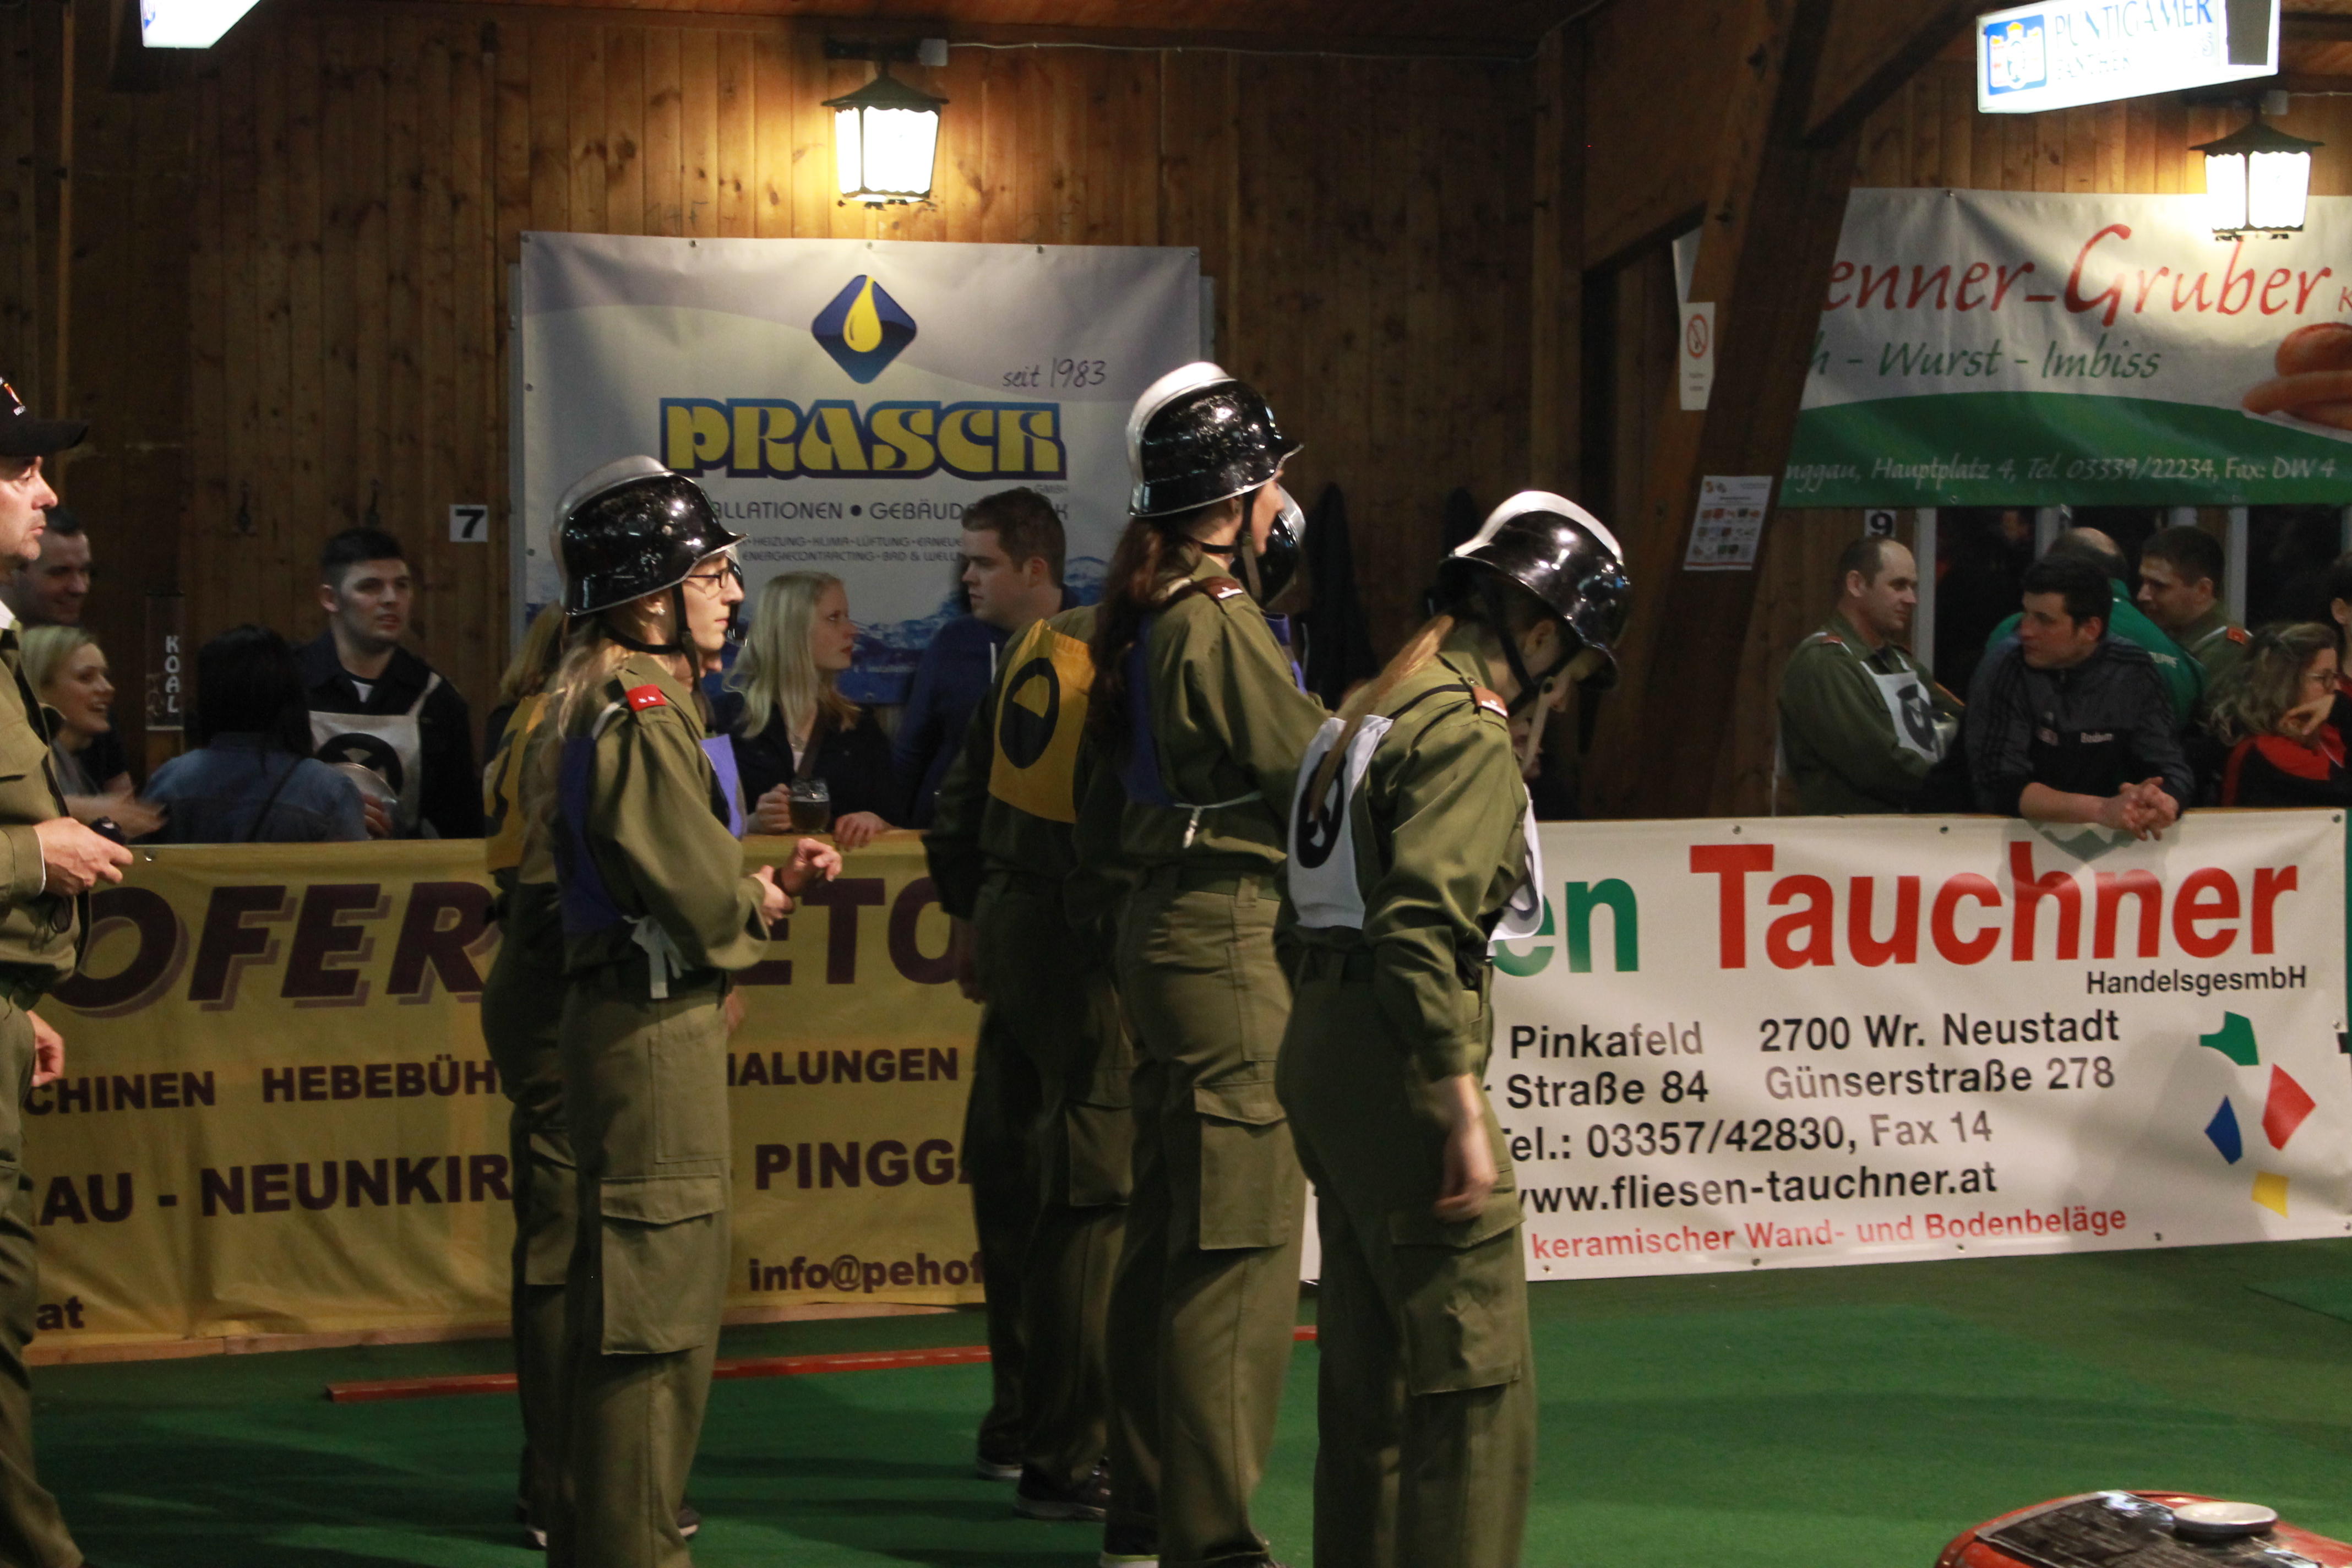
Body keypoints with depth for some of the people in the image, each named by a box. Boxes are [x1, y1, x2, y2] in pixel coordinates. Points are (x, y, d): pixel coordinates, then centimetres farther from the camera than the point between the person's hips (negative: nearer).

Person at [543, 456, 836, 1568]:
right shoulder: (643, 710, -17)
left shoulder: (606, 696, 15)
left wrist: (767, 880, 4)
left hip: (628, 1017, 11)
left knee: (627, 1297, 18)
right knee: (658, 1304, -5)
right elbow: (706, 901, -21)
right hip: (654, 1027, -11)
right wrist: (766, 904, 0)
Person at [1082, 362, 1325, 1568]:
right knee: (1239, 1248, -6)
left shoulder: (1150, 619, 13)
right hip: (1233, 937, -10)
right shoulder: (1221, 625, -15)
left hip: (1166, 927, 10)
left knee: (1167, 1231, 15)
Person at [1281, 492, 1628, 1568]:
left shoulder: (1373, 712, 18)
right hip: (1396, 1065, -10)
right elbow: (1424, 928, -23)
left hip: (1321, 1046, 10)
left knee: (1371, 1352, 17)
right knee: (1476, 1374, -7)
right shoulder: (1467, 734, -12)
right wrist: (1464, 1114, -22)